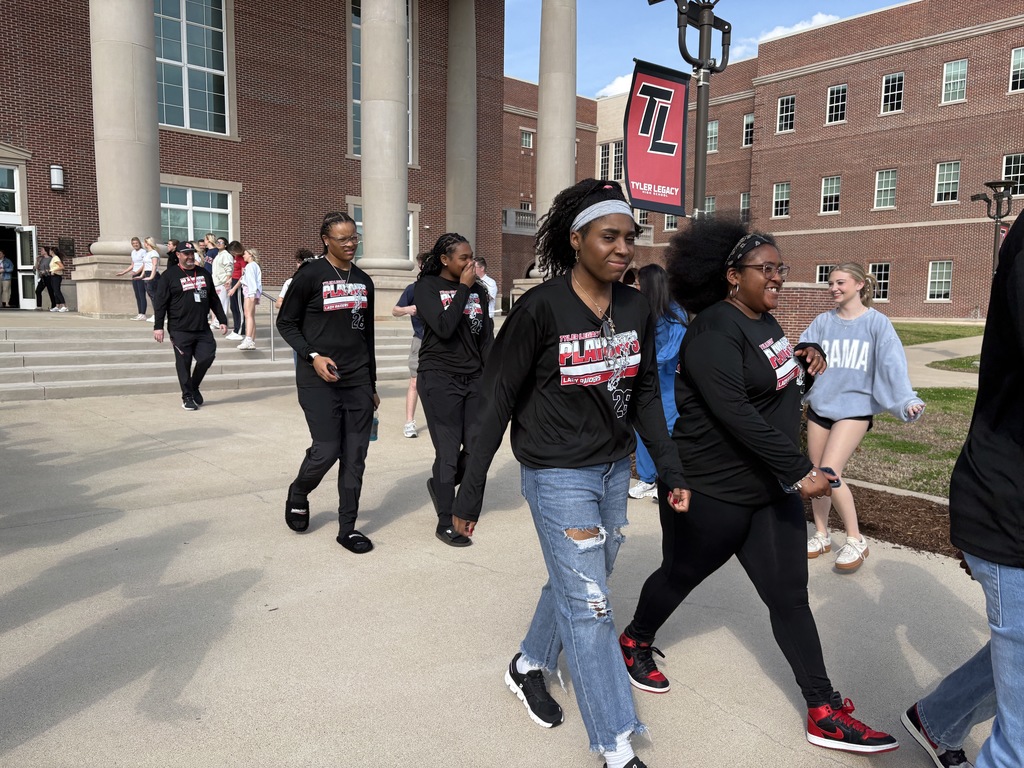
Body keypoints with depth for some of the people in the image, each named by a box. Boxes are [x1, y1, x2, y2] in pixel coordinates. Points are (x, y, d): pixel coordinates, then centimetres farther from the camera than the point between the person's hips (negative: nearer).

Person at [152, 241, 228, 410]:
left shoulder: (204, 274, 14)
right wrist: (158, 326, -9)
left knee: (207, 357, -5)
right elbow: (160, 303, -3)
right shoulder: (170, 275, 0)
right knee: (184, 364, 1)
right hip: (180, 331, -4)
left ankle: (194, 387, 20)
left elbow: (214, 299, 19)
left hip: (203, 328, 4)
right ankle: (187, 397, 13)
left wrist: (222, 320, 14)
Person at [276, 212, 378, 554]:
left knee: (355, 456, 3)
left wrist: (372, 384, 17)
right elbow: (286, 322, -1)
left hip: (358, 381, 5)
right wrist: (313, 356, -16)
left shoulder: (364, 281, 10)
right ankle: (297, 494, 28)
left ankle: (348, 528, 15)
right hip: (319, 381, -4)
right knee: (326, 450, -5)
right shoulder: (310, 275, -5)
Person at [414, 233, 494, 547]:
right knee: (449, 450, -4)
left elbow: (486, 336, 11)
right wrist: (463, 288, -12)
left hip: (473, 377, 5)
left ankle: (441, 484, 33)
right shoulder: (427, 287, -4)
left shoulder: (478, 289, 9)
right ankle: (445, 523, 12)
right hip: (440, 379, -5)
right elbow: (444, 327, -19)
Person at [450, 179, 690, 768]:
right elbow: (498, 401, -13)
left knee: (577, 585, 20)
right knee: (590, 606, -1)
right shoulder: (541, 308, -17)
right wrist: (471, 493, -11)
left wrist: (672, 470, 7)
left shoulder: (638, 309, 0)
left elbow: (645, 395, 11)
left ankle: (529, 667, 46)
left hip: (615, 471, 6)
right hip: (558, 475, -6)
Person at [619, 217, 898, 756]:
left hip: (772, 489, 8)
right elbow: (735, 414, -30)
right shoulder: (714, 332, -21)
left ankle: (824, 713, 18)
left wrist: (800, 353, 4)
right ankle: (636, 642, 41)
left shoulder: (764, 320, 8)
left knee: (790, 596, 9)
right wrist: (800, 469, -30)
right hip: (712, 492, -8)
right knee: (680, 575, 14)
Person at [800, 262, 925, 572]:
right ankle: (821, 535, 29)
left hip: (854, 409, -4)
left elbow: (892, 365, -12)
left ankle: (855, 540, 5)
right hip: (818, 406, 4)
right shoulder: (822, 322, 3)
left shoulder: (877, 322, -6)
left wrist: (906, 401, -24)